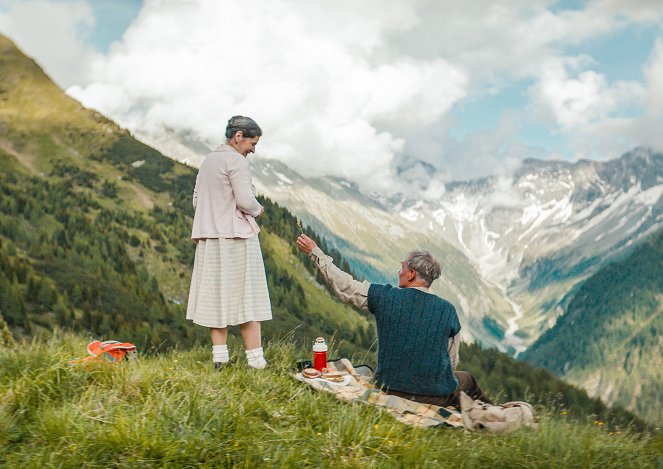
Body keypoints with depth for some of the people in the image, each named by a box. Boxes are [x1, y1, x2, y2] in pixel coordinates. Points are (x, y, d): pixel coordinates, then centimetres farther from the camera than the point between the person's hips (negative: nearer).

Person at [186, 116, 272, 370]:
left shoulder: (208, 160, 14)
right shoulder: (236, 161, -12)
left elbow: (197, 199, 16)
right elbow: (245, 201, -19)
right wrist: (257, 209, -1)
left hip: (210, 237, 8)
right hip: (236, 236, -8)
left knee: (216, 295, 8)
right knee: (246, 297, -4)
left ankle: (220, 356, 10)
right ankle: (255, 360, -2)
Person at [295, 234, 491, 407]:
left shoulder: (386, 297, -9)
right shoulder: (447, 310, -7)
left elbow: (344, 285, 2)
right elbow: (452, 361, 0)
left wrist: (315, 252, 11)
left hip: (390, 387, 2)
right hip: (436, 395, -2)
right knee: (467, 381, 26)